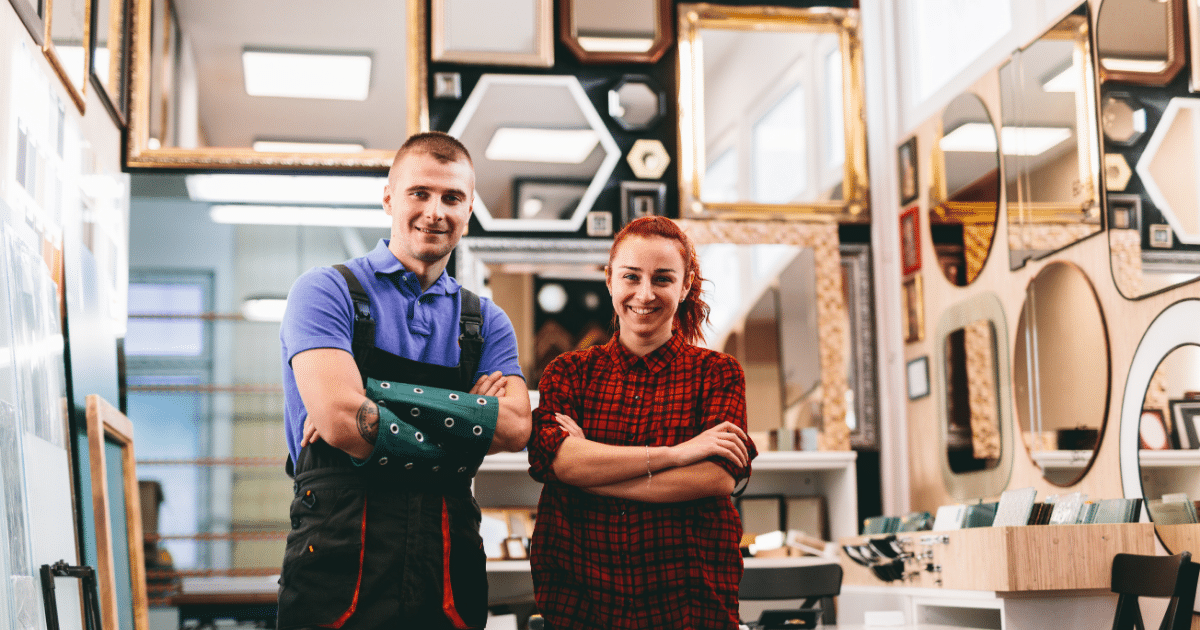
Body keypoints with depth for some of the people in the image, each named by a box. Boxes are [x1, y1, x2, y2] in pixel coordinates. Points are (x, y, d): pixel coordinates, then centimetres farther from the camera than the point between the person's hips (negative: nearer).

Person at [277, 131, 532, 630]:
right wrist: (468, 419, -5)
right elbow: (339, 417, -15)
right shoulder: (327, 291, 0)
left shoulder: (486, 322, 13)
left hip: (448, 565, 4)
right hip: (340, 563, -3)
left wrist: (378, 393, -13)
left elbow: (515, 426, -5)